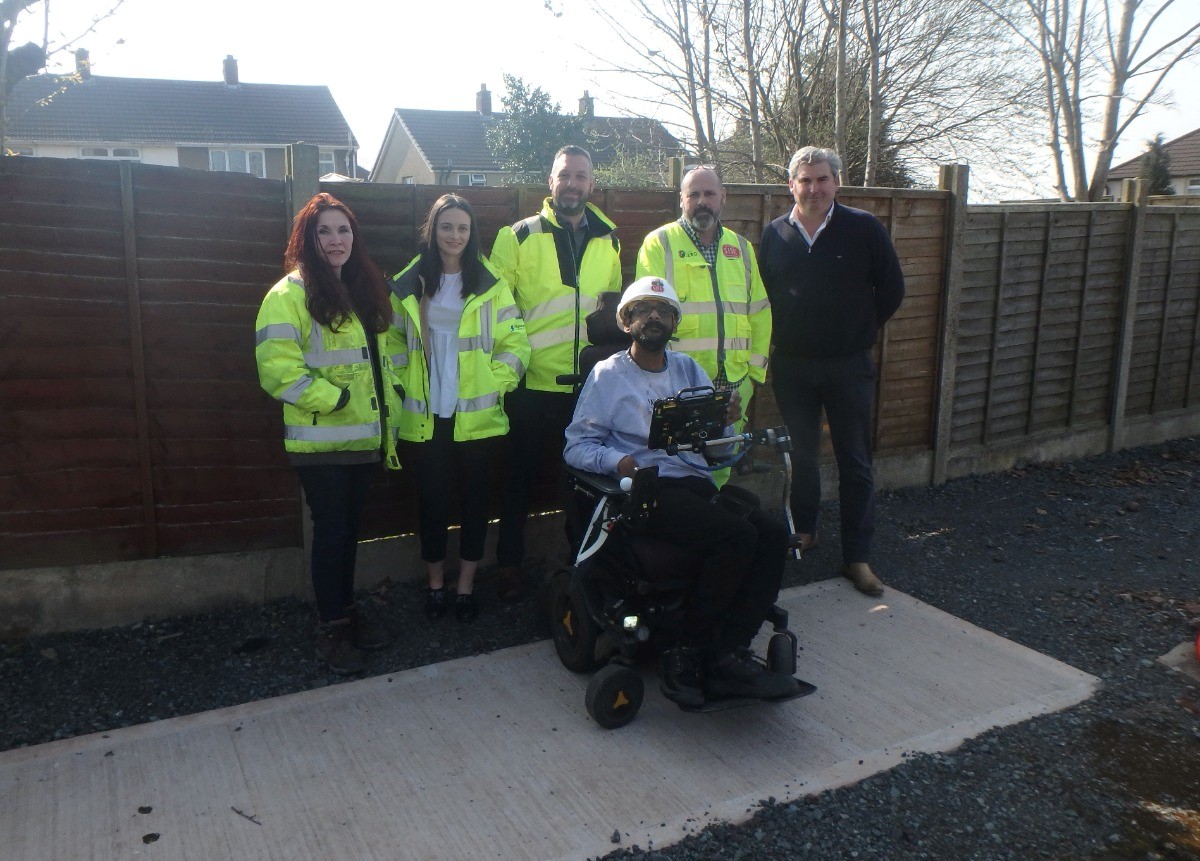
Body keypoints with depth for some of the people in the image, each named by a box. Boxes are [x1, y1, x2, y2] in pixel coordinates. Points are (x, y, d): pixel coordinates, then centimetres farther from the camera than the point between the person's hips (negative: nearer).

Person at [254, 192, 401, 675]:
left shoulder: (364, 291, 13)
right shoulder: (290, 294, -10)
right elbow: (277, 369, -20)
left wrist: (388, 423, 14)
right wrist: (335, 399, -19)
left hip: (364, 438, 6)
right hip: (320, 442, -6)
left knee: (349, 528, 16)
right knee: (331, 530, 2)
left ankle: (347, 611, 31)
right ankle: (331, 628, 17)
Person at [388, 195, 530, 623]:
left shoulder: (490, 285, 2)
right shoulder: (408, 285, 6)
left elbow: (515, 343, -1)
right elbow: (394, 343, 9)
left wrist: (494, 383, -11)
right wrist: (406, 386, -2)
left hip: (476, 416, 0)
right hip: (425, 417, 1)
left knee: (474, 499, 7)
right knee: (432, 501, 6)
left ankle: (465, 586, 22)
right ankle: (435, 584, 25)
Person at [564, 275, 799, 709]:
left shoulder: (689, 369, 24)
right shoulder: (608, 373, 9)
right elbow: (576, 445, 2)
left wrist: (727, 419, -3)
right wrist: (618, 461, -18)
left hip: (697, 485, 5)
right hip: (648, 490, -5)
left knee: (772, 534, -23)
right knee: (737, 535, -30)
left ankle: (728, 655, -20)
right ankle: (685, 653, -17)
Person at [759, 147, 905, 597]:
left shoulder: (863, 228, -5)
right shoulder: (775, 234, 3)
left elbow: (891, 287, 2)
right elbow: (761, 294, 14)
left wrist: (862, 328, 3)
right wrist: (781, 335, 8)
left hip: (849, 366, -2)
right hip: (791, 365, 2)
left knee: (855, 463, 2)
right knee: (801, 456, 13)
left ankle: (857, 556, 9)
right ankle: (804, 530, 32)